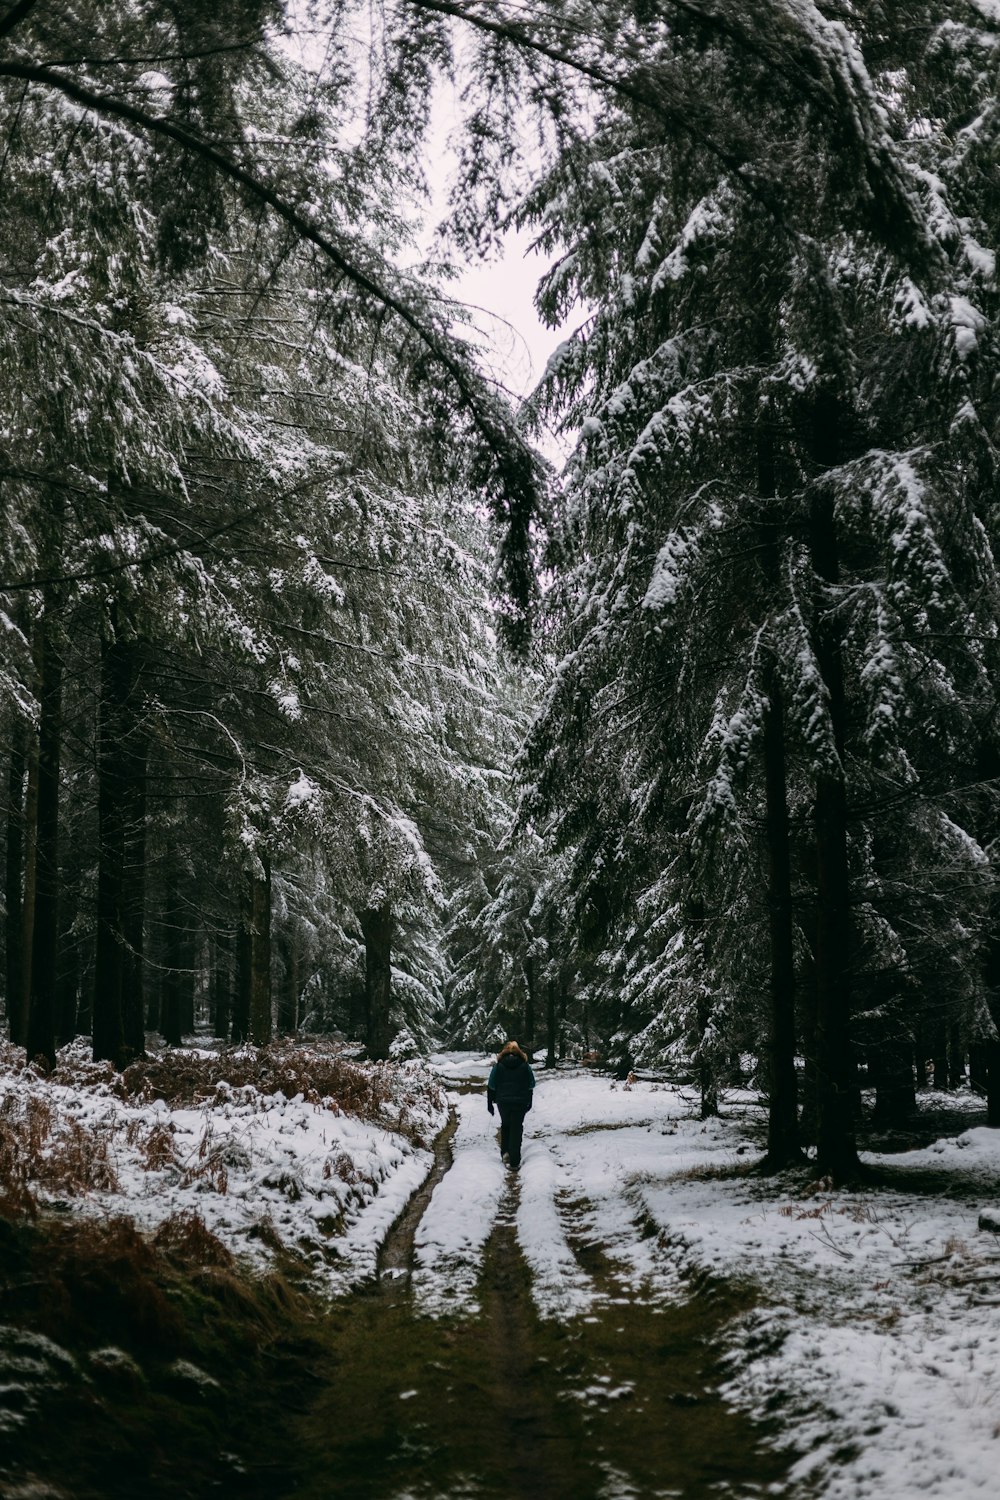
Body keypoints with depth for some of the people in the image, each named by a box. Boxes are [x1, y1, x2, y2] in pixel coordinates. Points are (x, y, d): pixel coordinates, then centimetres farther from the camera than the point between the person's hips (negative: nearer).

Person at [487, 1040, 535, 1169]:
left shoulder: (499, 1065, -1)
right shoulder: (524, 1066, -1)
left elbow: (491, 1086, 0)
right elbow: (531, 1086, 5)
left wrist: (490, 1103, 8)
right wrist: (529, 1103, 16)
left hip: (503, 1101, 1)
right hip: (520, 1102, 0)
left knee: (505, 1125, 24)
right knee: (516, 1129, 4)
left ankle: (505, 1152, 11)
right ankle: (514, 1162, 1)